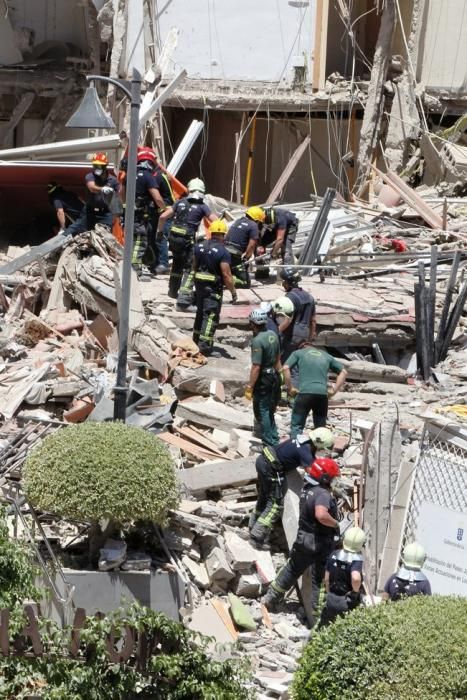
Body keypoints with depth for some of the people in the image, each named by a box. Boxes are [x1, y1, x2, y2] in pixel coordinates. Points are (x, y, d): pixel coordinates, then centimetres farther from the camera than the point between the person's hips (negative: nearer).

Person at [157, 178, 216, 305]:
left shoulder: (180, 202, 11)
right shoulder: (202, 206, 0)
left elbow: (163, 217, 8)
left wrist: (160, 231, 20)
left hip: (173, 238, 5)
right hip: (187, 241, -5)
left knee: (177, 263, 29)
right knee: (190, 269, -3)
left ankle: (173, 291, 45)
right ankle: (183, 299, -18)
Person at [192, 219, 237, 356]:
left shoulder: (199, 246, 3)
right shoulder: (223, 252, -18)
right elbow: (226, 274, -20)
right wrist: (233, 292, -12)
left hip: (199, 283, 7)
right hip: (214, 288, -7)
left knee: (200, 312, 21)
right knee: (211, 316, -2)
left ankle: (196, 340, 32)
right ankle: (205, 346, -5)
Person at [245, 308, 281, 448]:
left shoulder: (257, 341, -23)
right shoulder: (273, 334, 2)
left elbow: (256, 367, -24)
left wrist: (249, 387, -19)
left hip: (263, 380, -8)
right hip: (274, 377, 8)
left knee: (261, 412, 2)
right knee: (269, 410, 21)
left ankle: (269, 443, 4)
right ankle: (274, 438, 29)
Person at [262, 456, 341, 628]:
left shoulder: (306, 489, 3)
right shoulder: (323, 494, -25)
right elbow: (321, 515, -43)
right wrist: (336, 524, -26)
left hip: (303, 539, 8)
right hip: (320, 544, -8)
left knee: (292, 570, 26)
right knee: (318, 581, 4)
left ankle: (270, 599, 37)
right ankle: (315, 619, 10)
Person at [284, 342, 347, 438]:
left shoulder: (298, 353, 15)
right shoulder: (326, 356, 25)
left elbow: (286, 368, -2)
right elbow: (343, 372, 21)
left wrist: (289, 388, 3)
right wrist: (334, 390, 16)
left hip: (304, 393, -3)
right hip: (322, 394, 3)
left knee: (296, 426, 4)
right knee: (321, 428, 14)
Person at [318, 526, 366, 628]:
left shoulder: (334, 555, -4)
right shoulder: (356, 559, -21)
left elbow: (326, 578, 3)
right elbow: (356, 578, -40)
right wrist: (356, 591, -21)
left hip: (332, 599, 5)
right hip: (348, 603, -5)